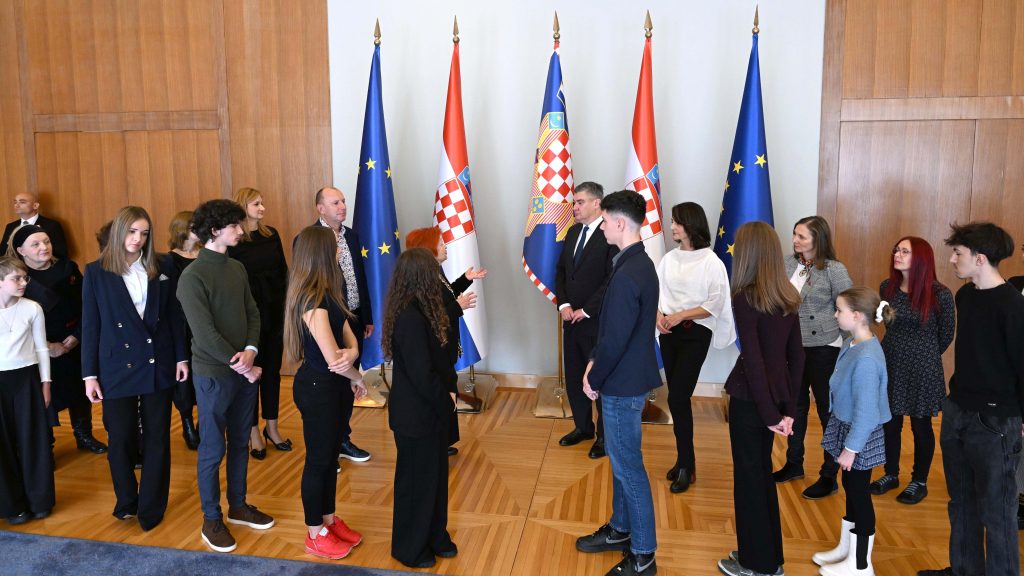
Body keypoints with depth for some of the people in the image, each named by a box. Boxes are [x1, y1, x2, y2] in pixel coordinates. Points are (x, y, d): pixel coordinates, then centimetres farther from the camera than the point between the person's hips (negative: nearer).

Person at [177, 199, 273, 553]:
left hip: (245, 370, 6)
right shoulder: (193, 277, -15)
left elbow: (253, 314, 6)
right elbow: (206, 334, -18)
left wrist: (250, 351, -11)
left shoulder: (237, 268, 6)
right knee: (213, 450, 6)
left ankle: (238, 506, 33)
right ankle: (211, 519, 21)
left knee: (240, 443, 17)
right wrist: (242, 367, -15)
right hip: (214, 375, -6)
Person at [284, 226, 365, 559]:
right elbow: (332, 360, -25)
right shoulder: (313, 301, -25)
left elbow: (347, 334, 4)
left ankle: (329, 520, 37)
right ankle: (316, 535, 23)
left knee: (331, 455, 20)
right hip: (316, 388, -9)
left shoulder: (326, 293, 4)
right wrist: (358, 379, -7)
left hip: (329, 385, 9)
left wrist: (352, 351, -20)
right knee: (317, 459, 6)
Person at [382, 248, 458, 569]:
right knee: (416, 481, 9)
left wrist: (448, 391, -3)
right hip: (416, 415, -9)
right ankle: (410, 549, 28)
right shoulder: (411, 320, -27)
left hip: (430, 410, 9)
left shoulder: (419, 312, 3)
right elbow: (422, 374, -25)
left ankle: (434, 536, 38)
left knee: (435, 474, 21)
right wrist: (446, 401, -11)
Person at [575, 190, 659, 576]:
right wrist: (595, 361, 7)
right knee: (620, 459, 21)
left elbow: (616, 338, -23)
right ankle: (620, 530, 38)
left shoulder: (627, 275, -25)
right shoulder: (640, 263, 7)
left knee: (628, 467, 2)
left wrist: (594, 379, -10)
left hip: (623, 386, -10)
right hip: (627, 379, 10)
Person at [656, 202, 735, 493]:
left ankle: (686, 466, 5)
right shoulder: (669, 258, 5)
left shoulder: (711, 262, -9)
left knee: (678, 398, -9)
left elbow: (714, 305, -11)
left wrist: (680, 315, -18)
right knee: (677, 398, 11)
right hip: (669, 333, 5)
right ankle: (684, 459, 25)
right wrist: (659, 315, -11)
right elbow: (657, 292, 7)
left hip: (695, 334, -5)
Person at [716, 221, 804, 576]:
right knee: (763, 473, 20)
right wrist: (789, 409, 7)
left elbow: (753, 362, -19)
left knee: (749, 478, 7)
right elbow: (796, 357, 5)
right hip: (774, 397, 7)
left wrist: (770, 414, -13)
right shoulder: (788, 298, 4)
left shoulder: (745, 299, -17)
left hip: (750, 400, -7)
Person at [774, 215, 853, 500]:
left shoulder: (834, 270, -14)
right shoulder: (789, 263, 1)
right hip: (794, 346, 6)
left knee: (827, 411, 5)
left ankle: (829, 477, 19)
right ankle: (794, 464, 35)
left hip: (823, 349, -5)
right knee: (796, 406, 18)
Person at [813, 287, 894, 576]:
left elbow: (866, 410, -25)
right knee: (850, 489, 20)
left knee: (859, 494, 6)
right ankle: (845, 548, 37)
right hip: (847, 427, 9)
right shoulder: (851, 344, 0)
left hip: (860, 436, -9)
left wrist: (851, 448, -19)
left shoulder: (866, 358, -28)